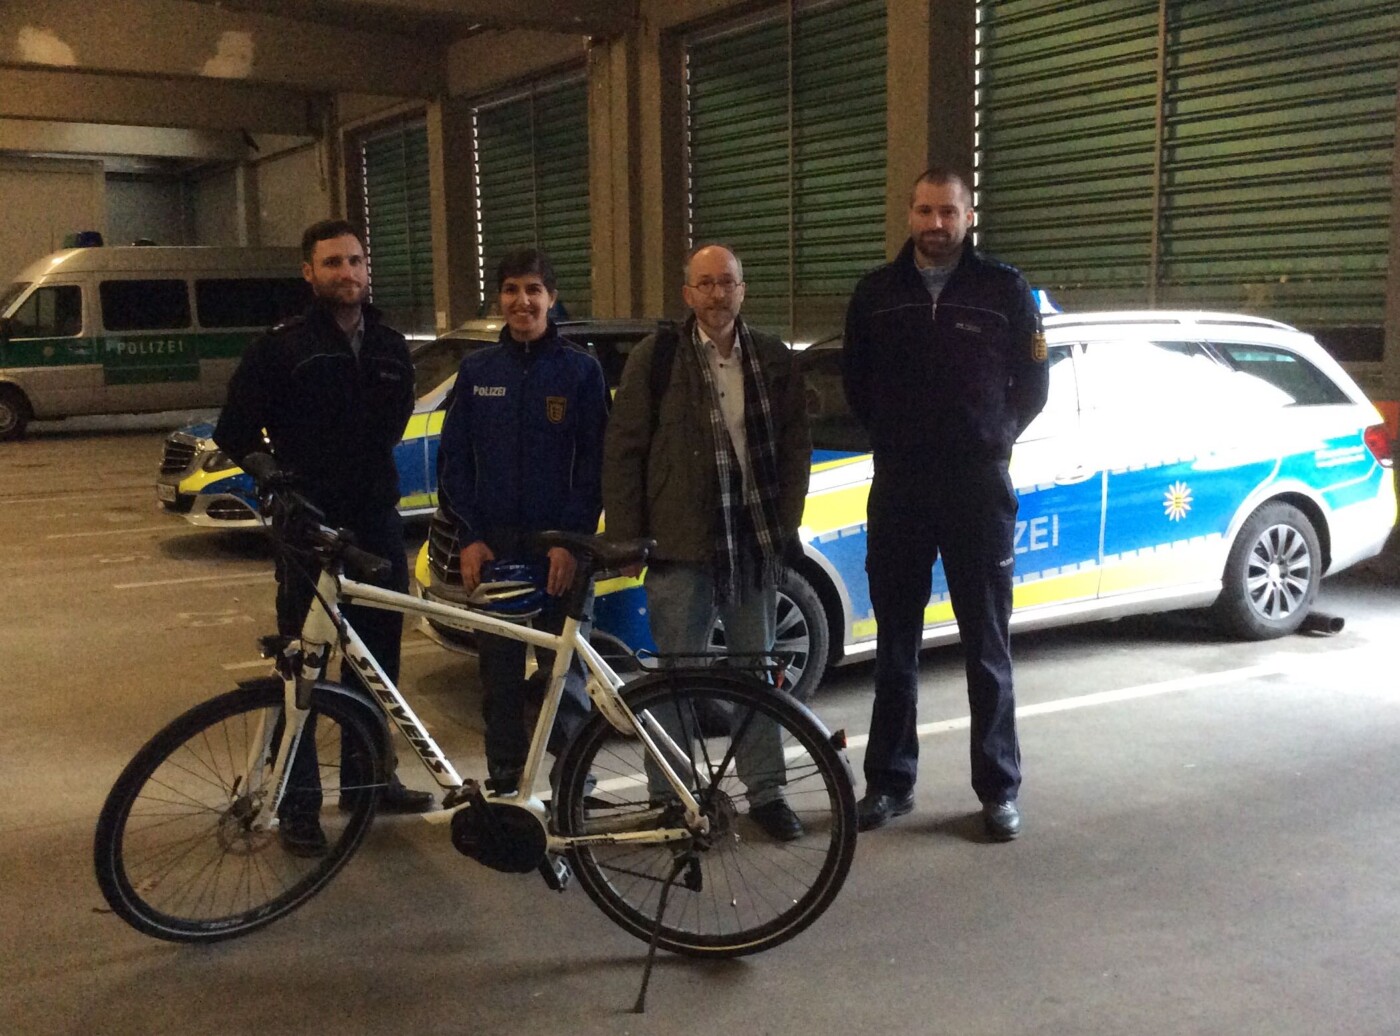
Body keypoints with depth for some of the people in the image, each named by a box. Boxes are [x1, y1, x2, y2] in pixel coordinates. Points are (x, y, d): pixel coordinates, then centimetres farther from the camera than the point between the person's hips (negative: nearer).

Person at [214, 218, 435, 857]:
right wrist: (284, 484, -5)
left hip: (377, 527, 5)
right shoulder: (282, 348, -6)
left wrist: (374, 479, 13)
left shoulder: (390, 348, 9)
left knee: (377, 661, 13)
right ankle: (298, 807, 10)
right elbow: (236, 434, -2)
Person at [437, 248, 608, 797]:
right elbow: (455, 459, 8)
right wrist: (470, 537, -2)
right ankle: (503, 785, 16)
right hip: (492, 545, 2)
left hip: (561, 545, -2)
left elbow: (593, 462, -1)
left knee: (565, 671, 2)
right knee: (500, 674, 5)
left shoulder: (581, 370, 1)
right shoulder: (477, 370, 8)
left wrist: (573, 539, -10)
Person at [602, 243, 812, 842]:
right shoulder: (657, 358, -2)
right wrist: (626, 537, -5)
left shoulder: (773, 360, 7)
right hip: (680, 545, -3)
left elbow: (795, 447, 13)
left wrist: (785, 521, 4)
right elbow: (623, 451, -2)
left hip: (756, 542, 3)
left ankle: (765, 792, 24)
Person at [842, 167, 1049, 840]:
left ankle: (999, 789, 15)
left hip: (978, 488, -2)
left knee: (987, 646, 5)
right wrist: (888, 438, 8)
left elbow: (1032, 382, 7)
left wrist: (995, 438, 1)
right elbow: (854, 381, 15)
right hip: (898, 488, 2)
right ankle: (889, 782, 19)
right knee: (895, 645, 9)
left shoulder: (1004, 291, 0)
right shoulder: (876, 293, 6)